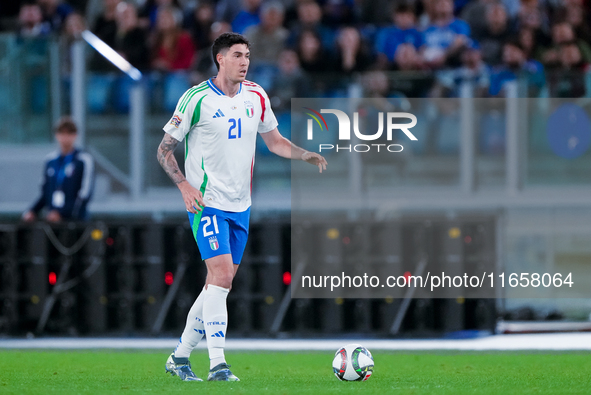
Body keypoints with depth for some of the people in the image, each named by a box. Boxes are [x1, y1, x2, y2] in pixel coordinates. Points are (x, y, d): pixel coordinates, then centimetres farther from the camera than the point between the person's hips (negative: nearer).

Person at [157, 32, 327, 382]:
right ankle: (218, 364, -17)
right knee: (221, 276, -18)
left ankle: (180, 357, 20)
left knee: (220, 284, 8)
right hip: (207, 202, -6)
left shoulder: (256, 97, 6)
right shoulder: (197, 99, -10)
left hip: (240, 206, 6)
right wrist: (185, 186, -17)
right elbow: (164, 149, -4)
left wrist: (306, 155, 0)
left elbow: (274, 141, 18)